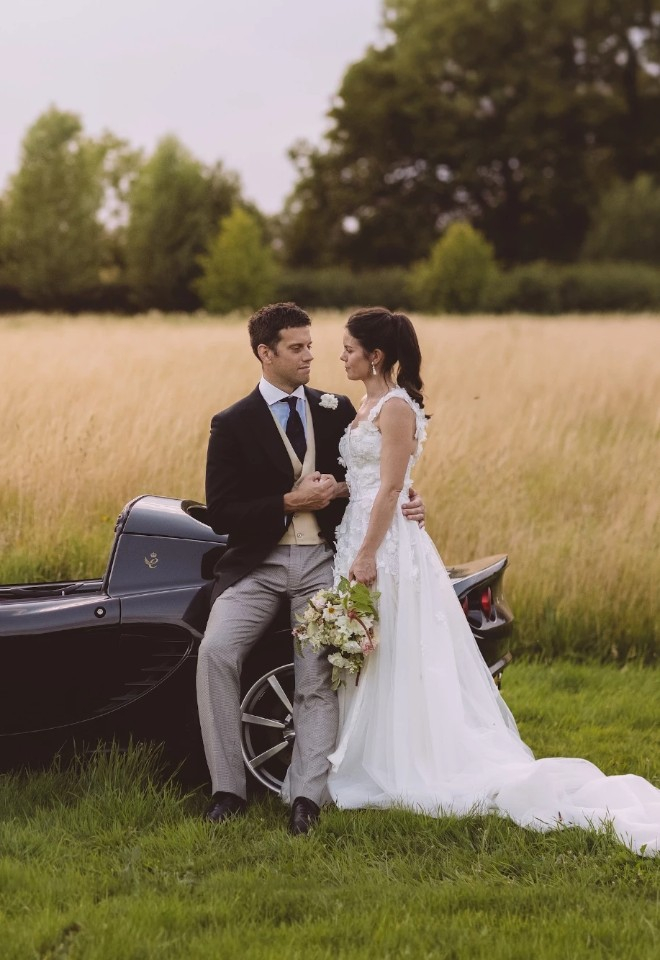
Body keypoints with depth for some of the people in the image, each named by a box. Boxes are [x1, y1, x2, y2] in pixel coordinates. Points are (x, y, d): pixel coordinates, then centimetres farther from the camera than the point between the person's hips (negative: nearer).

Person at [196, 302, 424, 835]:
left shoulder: (338, 410, 11)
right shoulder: (233, 424, 1)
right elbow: (220, 513, -4)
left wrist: (406, 501, -4)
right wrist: (290, 502, -13)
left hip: (323, 561, 2)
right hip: (258, 562, -2)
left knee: (320, 675, -13)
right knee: (216, 651, -23)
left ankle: (306, 797, -15)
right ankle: (228, 789, -17)